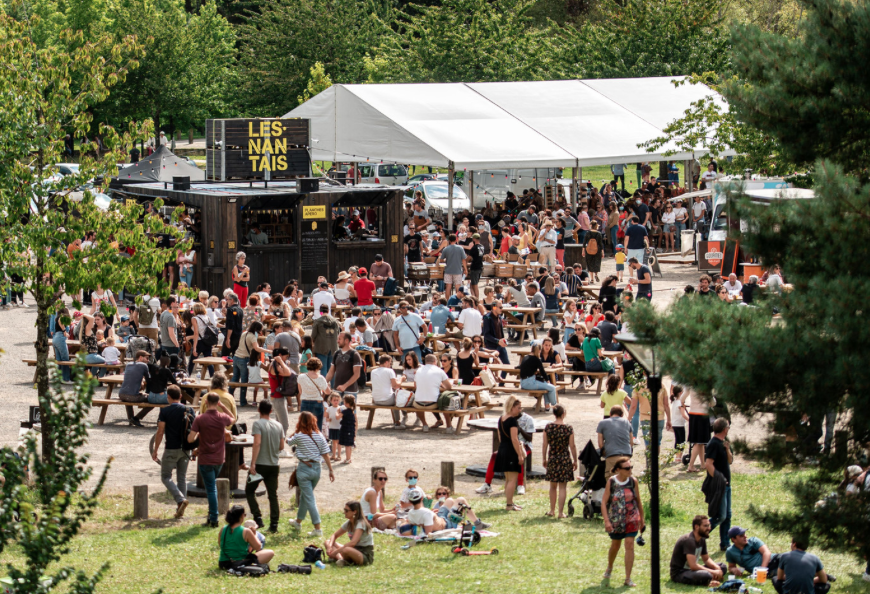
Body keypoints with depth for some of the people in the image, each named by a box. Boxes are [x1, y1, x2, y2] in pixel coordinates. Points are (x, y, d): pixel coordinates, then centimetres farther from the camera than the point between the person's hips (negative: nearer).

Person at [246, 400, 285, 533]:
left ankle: (258, 518, -3)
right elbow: (281, 446, 9)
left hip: (260, 464, -5)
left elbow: (257, 443, -20)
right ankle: (274, 524, 5)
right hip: (274, 465, 5)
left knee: (249, 491, 10)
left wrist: (253, 463, -21)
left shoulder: (258, 424, -10)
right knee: (273, 495, 8)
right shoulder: (278, 426, 6)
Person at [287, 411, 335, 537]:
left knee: (309, 499, -3)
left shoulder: (299, 436, -12)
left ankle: (317, 529, -10)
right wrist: (331, 470, 3)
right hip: (316, 468, 5)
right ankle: (298, 521, 40)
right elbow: (325, 454, -1)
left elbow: (289, 441, 8)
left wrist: (294, 433, 26)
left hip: (304, 468, -5)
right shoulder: (319, 436, -1)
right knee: (304, 495, 23)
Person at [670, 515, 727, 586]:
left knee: (722, 566, 7)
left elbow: (706, 559, 18)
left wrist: (717, 569, -4)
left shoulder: (701, 540, 6)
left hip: (691, 570, 10)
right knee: (706, 575, -37)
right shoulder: (689, 540, -24)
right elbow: (693, 565, -30)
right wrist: (713, 572, -23)